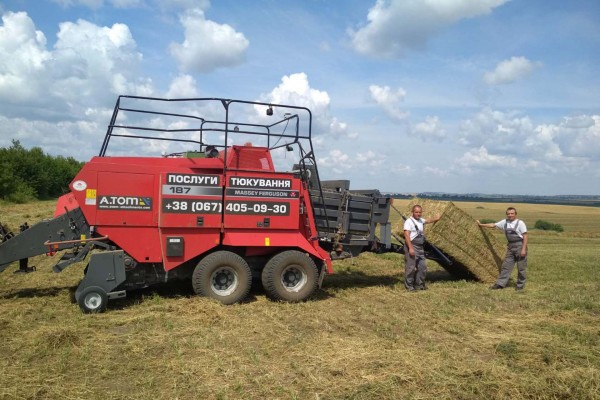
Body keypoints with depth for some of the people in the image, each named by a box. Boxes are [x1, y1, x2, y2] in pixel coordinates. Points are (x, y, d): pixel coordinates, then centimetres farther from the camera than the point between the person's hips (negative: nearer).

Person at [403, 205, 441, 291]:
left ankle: (419, 285, 23)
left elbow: (428, 220, 38)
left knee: (422, 267, 11)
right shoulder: (409, 221, -11)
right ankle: (409, 286, 3)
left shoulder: (421, 220, 15)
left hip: (420, 248, 9)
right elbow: (406, 235, -19)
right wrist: (410, 248, -24)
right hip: (411, 247, -9)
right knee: (410, 267, -6)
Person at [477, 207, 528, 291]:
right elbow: (493, 225, 16)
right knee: (506, 266, 5)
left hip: (520, 246, -5)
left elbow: (525, 236, -11)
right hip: (510, 246, 5)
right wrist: (481, 224, 19)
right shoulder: (505, 222, 6)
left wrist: (523, 249, -17)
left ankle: (520, 285, 15)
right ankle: (500, 284, 8)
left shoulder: (520, 223, -9)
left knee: (521, 267, 2)